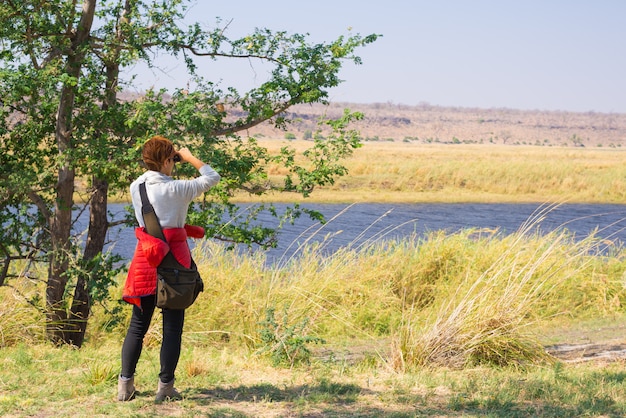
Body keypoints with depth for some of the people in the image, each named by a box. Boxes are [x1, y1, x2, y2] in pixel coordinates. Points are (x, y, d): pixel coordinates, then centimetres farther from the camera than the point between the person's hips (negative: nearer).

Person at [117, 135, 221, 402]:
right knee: (172, 326, 5)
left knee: (138, 325, 12)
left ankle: (125, 385, 10)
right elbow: (212, 177, 1)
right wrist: (190, 158, 9)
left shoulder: (136, 187, 2)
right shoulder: (176, 189, -11)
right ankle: (165, 387, 6)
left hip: (145, 261, 4)